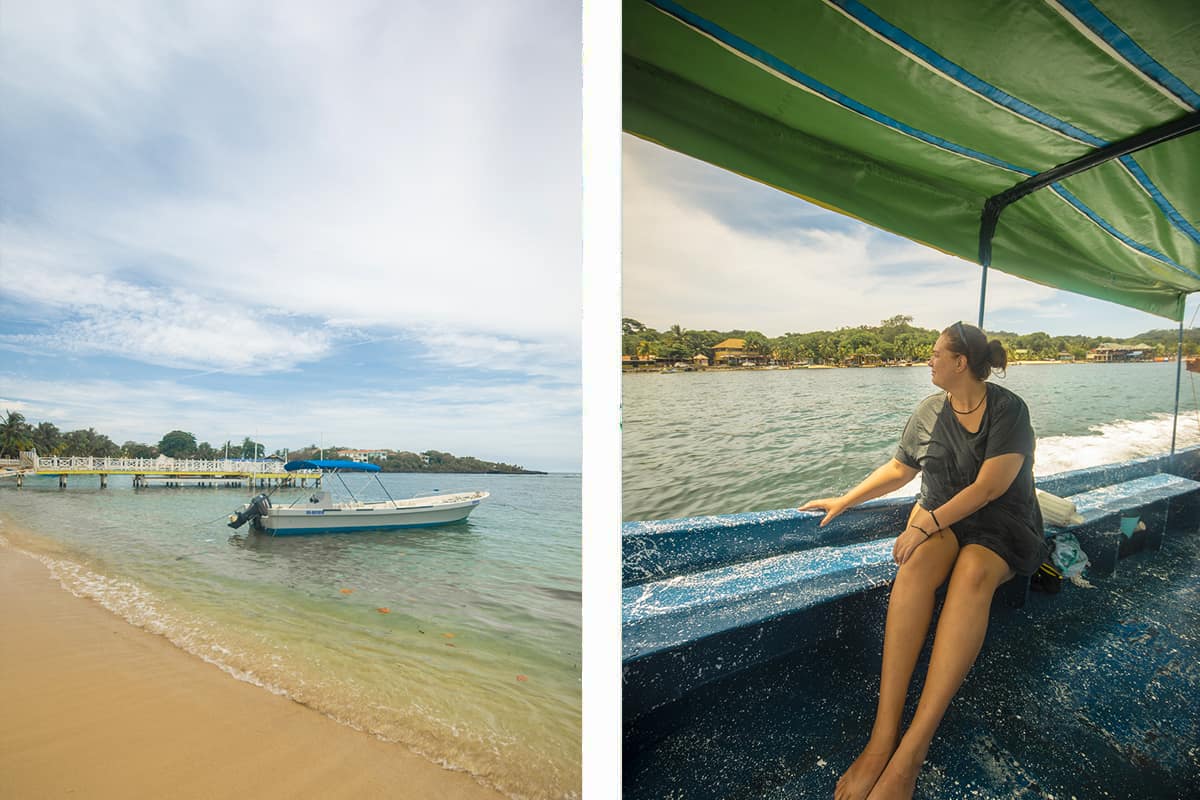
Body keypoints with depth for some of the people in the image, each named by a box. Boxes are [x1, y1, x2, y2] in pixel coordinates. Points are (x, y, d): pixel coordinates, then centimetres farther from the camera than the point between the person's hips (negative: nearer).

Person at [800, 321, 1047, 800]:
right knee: (916, 566, -32)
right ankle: (883, 736, -37)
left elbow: (987, 488, -17)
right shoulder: (930, 411, 7)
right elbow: (899, 469, 17)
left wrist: (925, 524, -24)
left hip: (1001, 520, -3)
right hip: (939, 515, 3)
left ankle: (911, 752, -38)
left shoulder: (1008, 410, -8)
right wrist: (843, 501, 15)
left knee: (972, 573, -38)